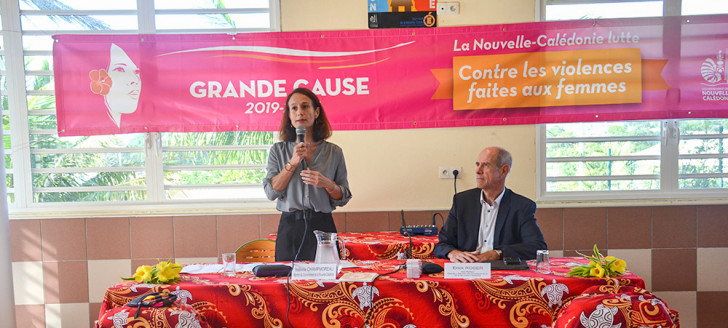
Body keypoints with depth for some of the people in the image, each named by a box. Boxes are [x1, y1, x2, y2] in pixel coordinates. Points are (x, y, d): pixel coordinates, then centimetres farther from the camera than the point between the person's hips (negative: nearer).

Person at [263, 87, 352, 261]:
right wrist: (293, 162, -12)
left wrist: (327, 184, -14)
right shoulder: (278, 150, 5)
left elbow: (343, 198, 5)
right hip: (290, 228, 0)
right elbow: (271, 192, -5)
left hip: (323, 227, 0)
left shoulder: (334, 152, 3)